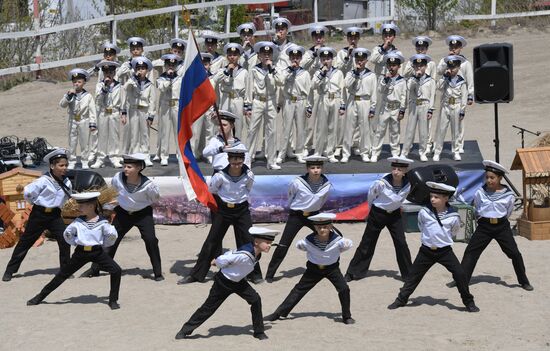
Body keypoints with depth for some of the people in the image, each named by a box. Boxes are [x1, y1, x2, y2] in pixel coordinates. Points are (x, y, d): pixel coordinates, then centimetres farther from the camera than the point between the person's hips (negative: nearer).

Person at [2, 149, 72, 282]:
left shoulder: (67, 182, -2)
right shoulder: (44, 181, -18)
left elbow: (67, 197, 17)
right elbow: (27, 193, -12)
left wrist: (58, 206, 9)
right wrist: (38, 203, 1)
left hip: (55, 215, 4)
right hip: (39, 215, -4)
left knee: (65, 241, -10)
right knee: (25, 242, 5)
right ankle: (10, 270, 15)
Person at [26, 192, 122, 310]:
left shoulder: (102, 222, -8)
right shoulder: (78, 221, 1)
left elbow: (112, 235, -6)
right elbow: (67, 234, 12)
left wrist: (103, 244, 2)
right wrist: (75, 242, 7)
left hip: (97, 252, -2)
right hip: (81, 253, 2)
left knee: (116, 271, -18)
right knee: (63, 274, 6)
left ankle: (113, 300, -3)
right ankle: (40, 296, 17)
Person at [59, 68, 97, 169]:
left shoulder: (88, 96, -3)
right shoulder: (69, 94, 3)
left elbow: (92, 111, -3)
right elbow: (62, 104, -8)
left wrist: (93, 124, -7)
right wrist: (68, 95, -21)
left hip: (84, 121, -2)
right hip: (72, 121, 2)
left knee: (85, 143, 6)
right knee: (72, 143, 6)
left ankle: (85, 162, 15)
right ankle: (71, 162, 13)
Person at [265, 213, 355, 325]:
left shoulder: (337, 240, -26)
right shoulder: (308, 241, -23)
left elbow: (348, 244, -8)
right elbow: (299, 245, -2)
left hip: (332, 268, -1)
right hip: (314, 268, 1)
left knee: (344, 289, -17)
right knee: (299, 289, 5)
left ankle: (347, 316, 2)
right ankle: (279, 313, 13)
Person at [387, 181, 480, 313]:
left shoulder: (453, 216, -11)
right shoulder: (424, 212, -9)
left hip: (445, 251, -1)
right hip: (426, 251, 1)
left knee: (460, 274, -9)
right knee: (414, 274, 6)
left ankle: (469, 302, 7)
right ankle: (401, 299, 21)